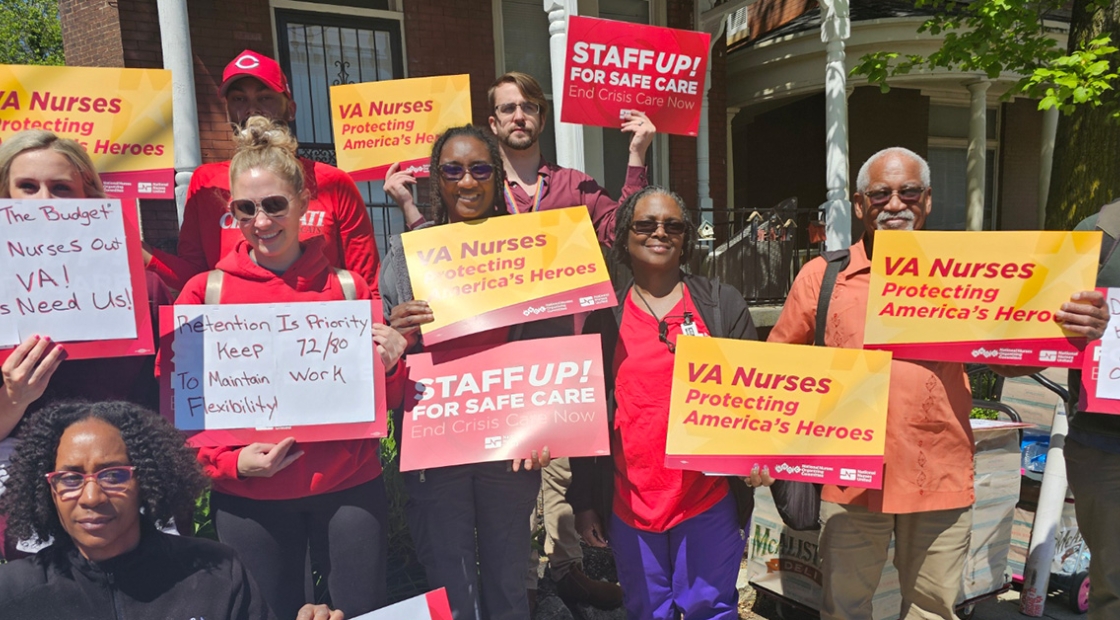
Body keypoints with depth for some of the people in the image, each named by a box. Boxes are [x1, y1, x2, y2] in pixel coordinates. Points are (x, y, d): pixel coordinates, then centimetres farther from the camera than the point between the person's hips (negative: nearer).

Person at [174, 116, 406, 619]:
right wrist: (230, 461, -12)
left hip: (349, 487, 0)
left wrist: (390, 365, -13)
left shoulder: (347, 287, 0)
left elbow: (381, 399, 8)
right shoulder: (206, 292, -1)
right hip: (248, 498, 0)